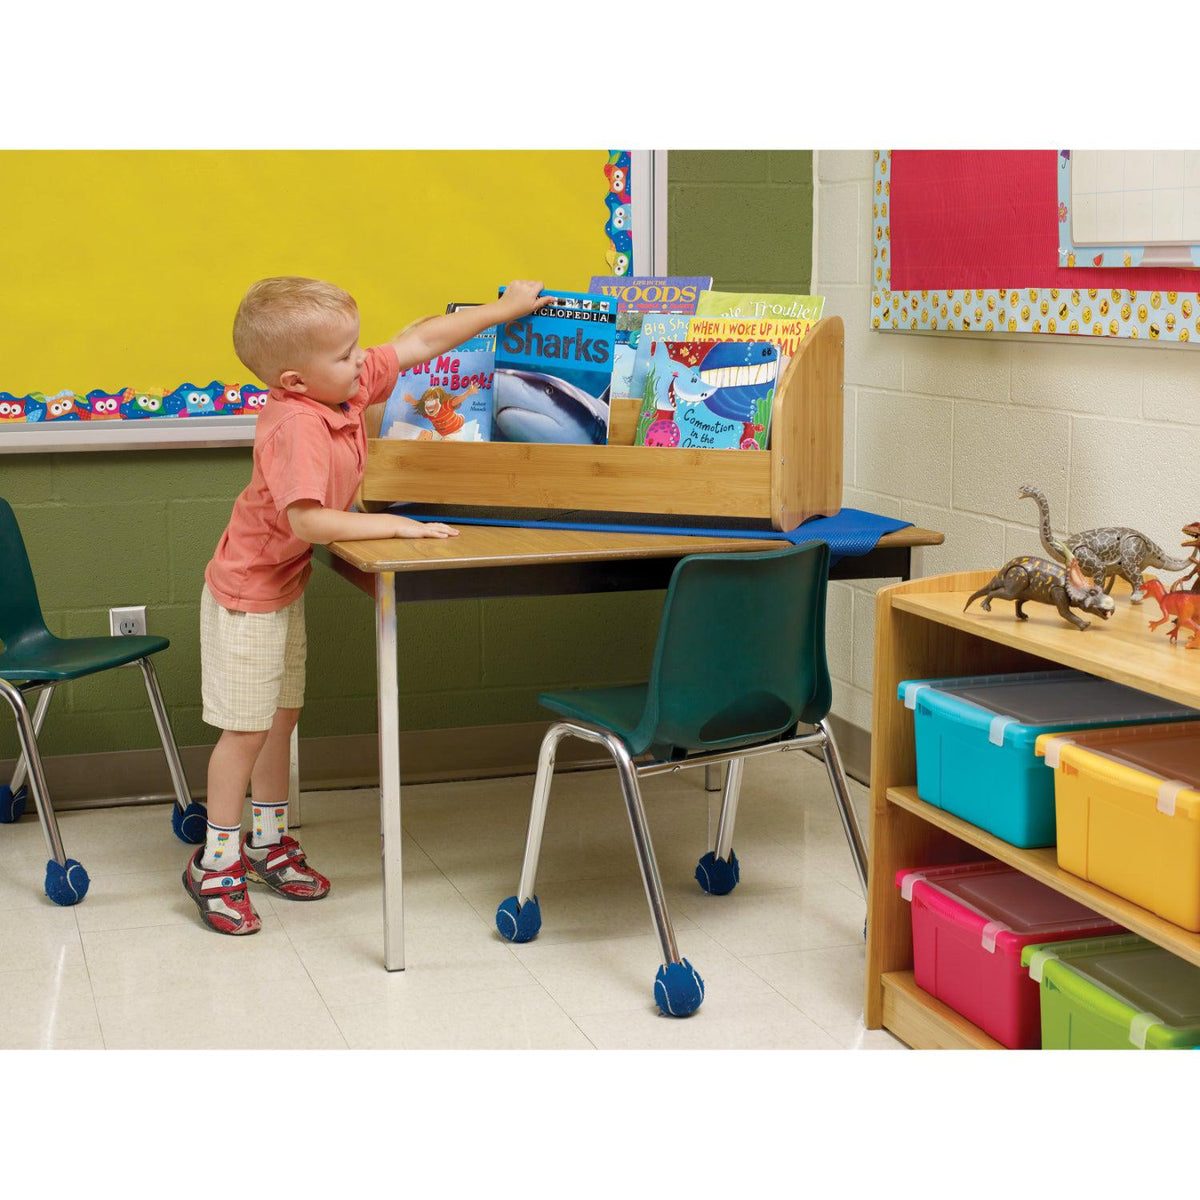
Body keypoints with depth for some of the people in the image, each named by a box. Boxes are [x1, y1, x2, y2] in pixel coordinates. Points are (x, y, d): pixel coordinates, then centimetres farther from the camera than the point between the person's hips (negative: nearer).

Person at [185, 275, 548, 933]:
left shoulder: (348, 386, -6)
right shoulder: (296, 425, -31)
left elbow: (419, 341, 4)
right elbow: (308, 521, -39)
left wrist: (500, 310, 8)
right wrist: (395, 525, -31)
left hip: (286, 586, 9)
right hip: (247, 591, -8)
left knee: (281, 716, 17)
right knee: (246, 727, 1)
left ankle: (268, 841, 31)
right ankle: (216, 861, 15)